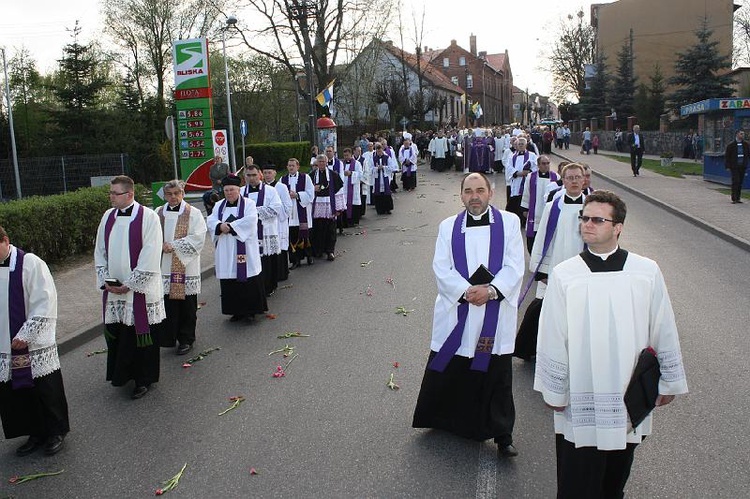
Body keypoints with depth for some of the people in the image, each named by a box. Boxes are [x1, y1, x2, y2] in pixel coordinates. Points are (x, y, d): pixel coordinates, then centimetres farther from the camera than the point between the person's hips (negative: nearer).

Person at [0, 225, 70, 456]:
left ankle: (56, 432, 25)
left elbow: (44, 303, -14)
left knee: (46, 392, 6)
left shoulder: (30, 264, -12)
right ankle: (35, 433, 30)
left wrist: (25, 335, -16)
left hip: (36, 347, -5)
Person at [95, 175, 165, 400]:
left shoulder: (148, 217, -11)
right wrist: (106, 280, 1)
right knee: (115, 334, 10)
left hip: (140, 289, -5)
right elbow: (99, 251, 13)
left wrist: (129, 284, -14)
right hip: (113, 289, 5)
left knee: (141, 335, 3)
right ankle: (122, 374, 28)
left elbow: (150, 256, -14)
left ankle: (144, 379, 17)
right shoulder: (108, 217, 7)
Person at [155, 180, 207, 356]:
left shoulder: (193, 214, -1)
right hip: (164, 267, 3)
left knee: (186, 304, 2)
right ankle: (167, 337, 14)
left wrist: (174, 246, -17)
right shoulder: (158, 214, 11)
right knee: (167, 303, 2)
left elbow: (198, 237, -11)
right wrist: (160, 245, -12)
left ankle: (186, 339, 15)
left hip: (185, 266, -3)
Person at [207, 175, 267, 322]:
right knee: (229, 282, 4)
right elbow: (210, 221, 4)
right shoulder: (220, 206, 15)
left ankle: (250, 310, 7)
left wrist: (229, 226, -15)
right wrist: (220, 226, -18)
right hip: (225, 252, 4)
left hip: (244, 250, -4)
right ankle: (236, 311, 14)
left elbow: (249, 221, -15)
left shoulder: (248, 204, 1)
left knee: (247, 280, -3)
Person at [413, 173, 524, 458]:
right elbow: (441, 268, -2)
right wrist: (467, 291, -16)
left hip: (496, 316, -1)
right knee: (447, 370, 9)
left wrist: (491, 290, -17)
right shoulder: (448, 227, 6)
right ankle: (443, 420, 32)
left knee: (497, 375, 7)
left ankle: (502, 436, 21)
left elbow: (514, 267, -3)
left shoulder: (509, 222, 3)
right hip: (456, 314, 1)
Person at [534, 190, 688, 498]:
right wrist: (553, 390, 1)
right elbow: (552, 338, -3)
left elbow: (663, 331, 5)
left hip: (630, 397, 2)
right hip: (580, 400, -1)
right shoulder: (564, 275, -8)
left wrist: (669, 382, 11)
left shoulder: (647, 272, -4)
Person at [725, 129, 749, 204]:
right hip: (734, 167, -4)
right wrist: (728, 166, -6)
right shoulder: (731, 145, -2)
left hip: (743, 167, 4)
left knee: (740, 183, 8)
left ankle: (738, 198, 15)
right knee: (735, 182, -9)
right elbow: (726, 156, 0)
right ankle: (734, 199, -5)